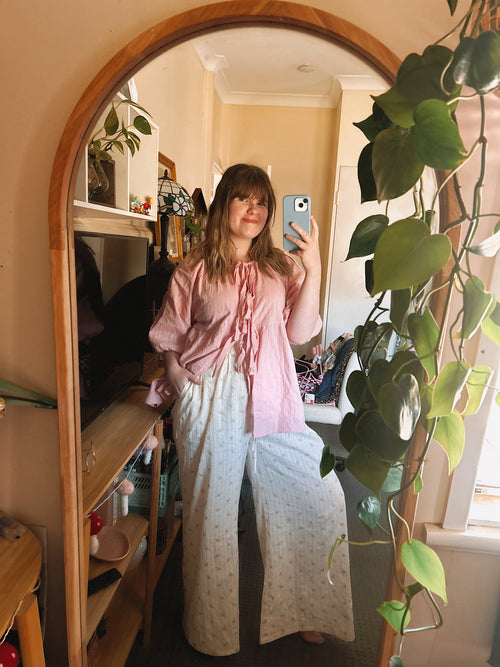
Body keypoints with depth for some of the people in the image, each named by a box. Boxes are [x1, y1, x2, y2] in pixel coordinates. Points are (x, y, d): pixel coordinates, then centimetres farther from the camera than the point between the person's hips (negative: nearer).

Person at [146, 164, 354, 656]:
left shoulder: (281, 267, 10)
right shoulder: (194, 270, 4)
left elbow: (299, 332, -1)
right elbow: (167, 337, 5)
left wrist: (313, 270, -9)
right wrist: (186, 385, -7)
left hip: (271, 400, 3)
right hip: (209, 403, -2)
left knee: (321, 498, 3)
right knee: (211, 511, 9)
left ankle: (301, 611, 31)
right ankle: (211, 630, 37)